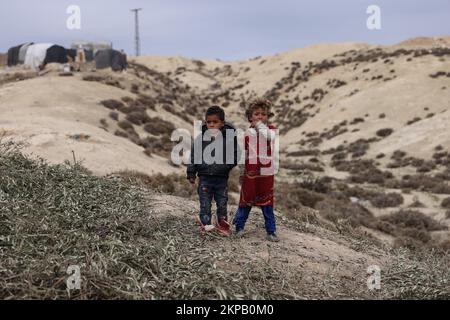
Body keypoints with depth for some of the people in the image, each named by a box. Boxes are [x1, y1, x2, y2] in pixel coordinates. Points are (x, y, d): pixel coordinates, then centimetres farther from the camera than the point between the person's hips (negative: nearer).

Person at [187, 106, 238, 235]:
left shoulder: (228, 138, -5)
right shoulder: (201, 138, -3)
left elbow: (234, 155, 3)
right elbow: (193, 156, 3)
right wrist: (191, 173, 2)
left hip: (222, 177, 0)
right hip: (205, 177, 0)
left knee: (222, 203, 13)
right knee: (205, 203, 6)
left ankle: (222, 223, 29)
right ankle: (206, 223, 18)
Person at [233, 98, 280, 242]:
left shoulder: (271, 129, 2)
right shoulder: (247, 133, 7)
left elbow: (268, 137, -24)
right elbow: (242, 154, 12)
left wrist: (260, 125, -10)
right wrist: (240, 173, 11)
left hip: (266, 173, -1)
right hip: (250, 173, 1)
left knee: (267, 203, 4)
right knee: (246, 201, 8)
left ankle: (271, 231, 11)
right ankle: (239, 226, 20)